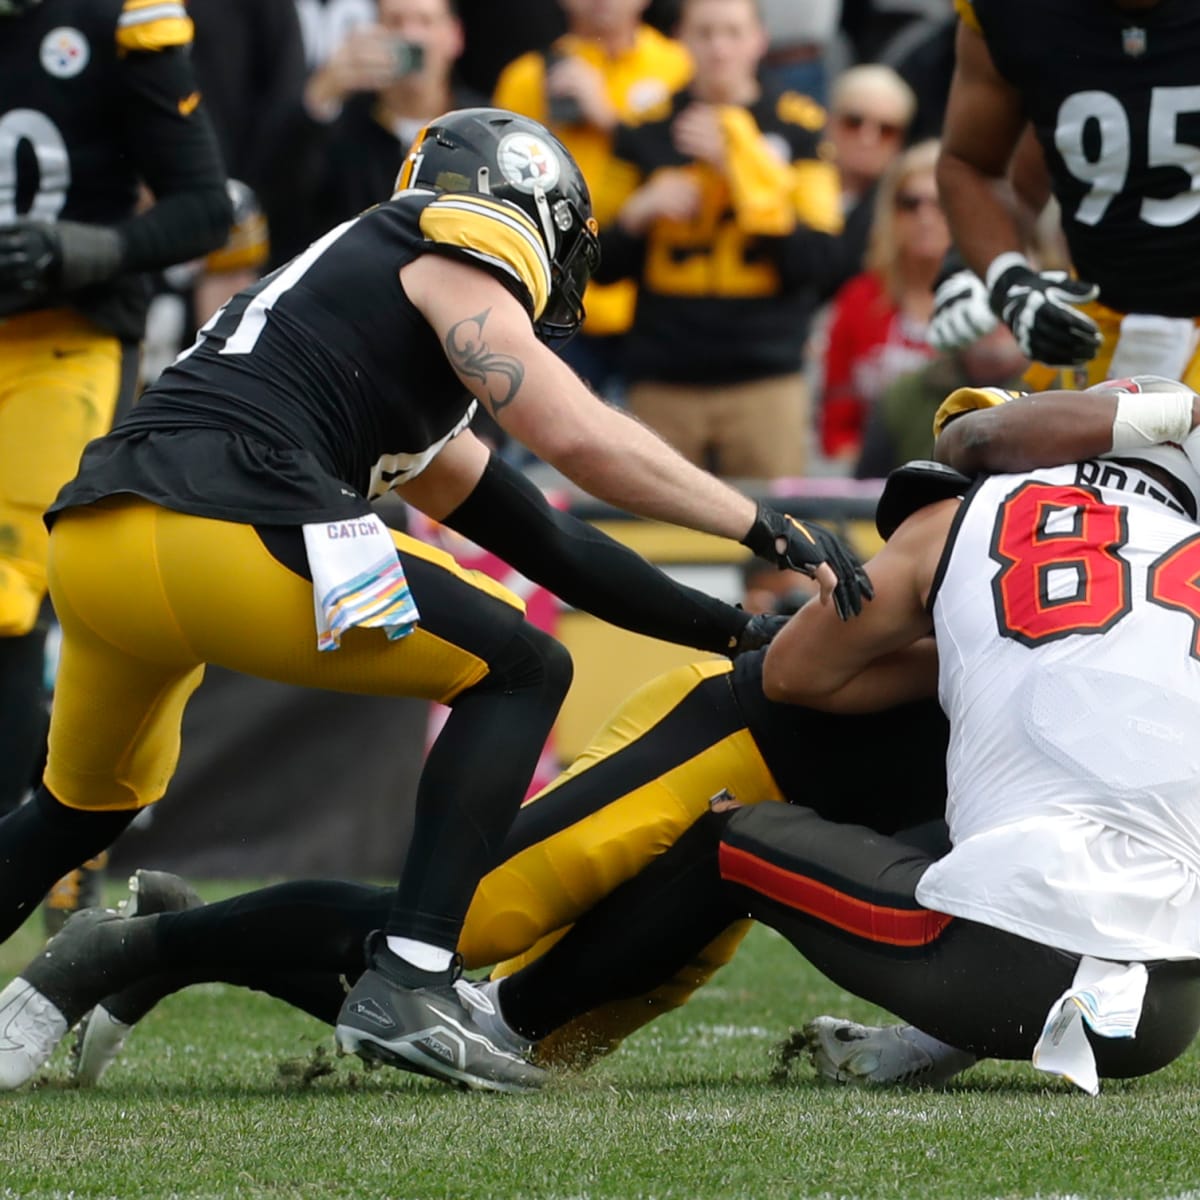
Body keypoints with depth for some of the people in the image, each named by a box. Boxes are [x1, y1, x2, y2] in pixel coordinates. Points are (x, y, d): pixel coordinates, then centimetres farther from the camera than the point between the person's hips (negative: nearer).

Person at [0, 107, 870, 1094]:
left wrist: (733, 631, 34)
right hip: (221, 530, -9)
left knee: (85, 805, 34)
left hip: (88, 541, 9)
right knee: (519, 672, 6)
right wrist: (771, 530, 4)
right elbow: (583, 440, -5)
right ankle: (407, 986, -6)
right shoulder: (454, 262, 10)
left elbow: (543, 542, 34)